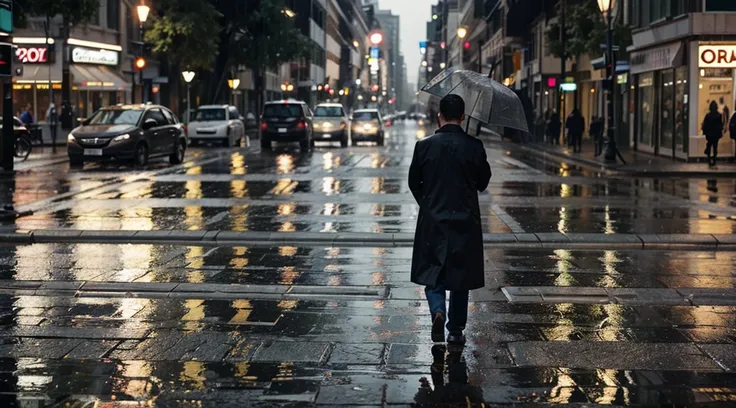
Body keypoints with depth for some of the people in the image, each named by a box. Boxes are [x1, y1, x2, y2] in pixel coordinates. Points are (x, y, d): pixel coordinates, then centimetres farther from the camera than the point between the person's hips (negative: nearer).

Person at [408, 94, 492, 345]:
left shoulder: (424, 145, -6)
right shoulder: (474, 146, -7)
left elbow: (414, 182, 3)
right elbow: (483, 182, 2)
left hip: (432, 221, 0)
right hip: (465, 221, 0)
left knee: (432, 271, 11)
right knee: (460, 276, 12)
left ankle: (438, 311, -15)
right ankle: (456, 330, 15)